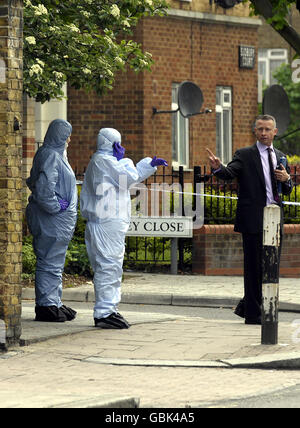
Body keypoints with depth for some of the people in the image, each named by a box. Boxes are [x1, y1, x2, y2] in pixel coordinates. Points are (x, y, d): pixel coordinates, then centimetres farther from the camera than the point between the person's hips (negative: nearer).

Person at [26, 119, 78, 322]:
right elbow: (43, 189, -27)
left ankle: (54, 303, 21)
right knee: (50, 263, -6)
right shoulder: (50, 156, -16)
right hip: (53, 221, -11)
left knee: (55, 264, 15)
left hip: (59, 222, 11)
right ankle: (46, 305, -3)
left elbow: (33, 182, 24)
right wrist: (56, 207, -17)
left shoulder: (56, 155, 16)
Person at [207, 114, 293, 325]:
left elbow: (288, 190, 20)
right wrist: (218, 167, -40)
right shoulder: (245, 155, -1)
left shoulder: (280, 157, 16)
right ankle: (253, 314, 4)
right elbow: (230, 173, -18)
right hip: (253, 220, -6)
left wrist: (287, 179, -3)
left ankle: (245, 306, 25)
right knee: (254, 267, -3)